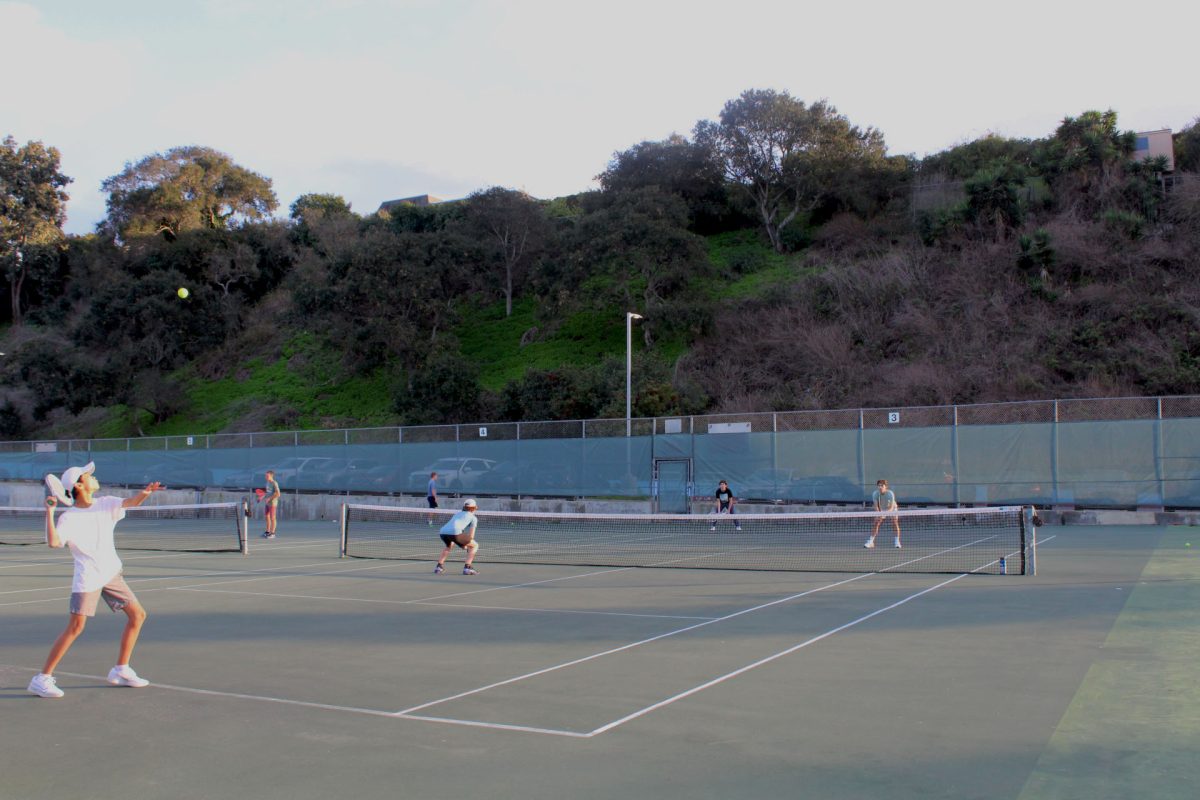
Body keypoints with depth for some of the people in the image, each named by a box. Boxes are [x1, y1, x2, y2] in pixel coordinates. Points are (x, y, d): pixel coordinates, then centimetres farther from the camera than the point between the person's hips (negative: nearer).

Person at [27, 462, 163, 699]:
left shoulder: (105, 504, 4)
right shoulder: (69, 518, -11)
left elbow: (131, 502, -10)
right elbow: (54, 542, -26)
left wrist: (145, 492, -32)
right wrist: (49, 512, -29)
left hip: (111, 573, 6)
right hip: (87, 578, -6)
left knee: (137, 615, 6)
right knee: (76, 627, -15)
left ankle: (121, 670, 16)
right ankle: (43, 678, -5)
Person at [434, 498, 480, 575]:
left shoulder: (457, 514, 36)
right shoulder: (473, 517, 20)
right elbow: (471, 536, 9)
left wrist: (463, 544, 38)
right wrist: (465, 544, 24)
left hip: (443, 531, 6)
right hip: (454, 532, -6)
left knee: (449, 546, 40)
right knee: (475, 545, 14)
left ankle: (439, 566, 27)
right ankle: (467, 567, 1)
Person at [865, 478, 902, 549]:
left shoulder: (890, 494, -33)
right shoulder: (875, 494, -25)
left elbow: (891, 508, -35)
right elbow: (876, 506, -21)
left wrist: (884, 514, -51)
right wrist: (879, 514, -39)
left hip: (892, 509, -2)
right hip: (881, 510, 2)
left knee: (895, 523, -18)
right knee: (876, 524, -8)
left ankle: (897, 542, -9)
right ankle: (871, 542, -2)